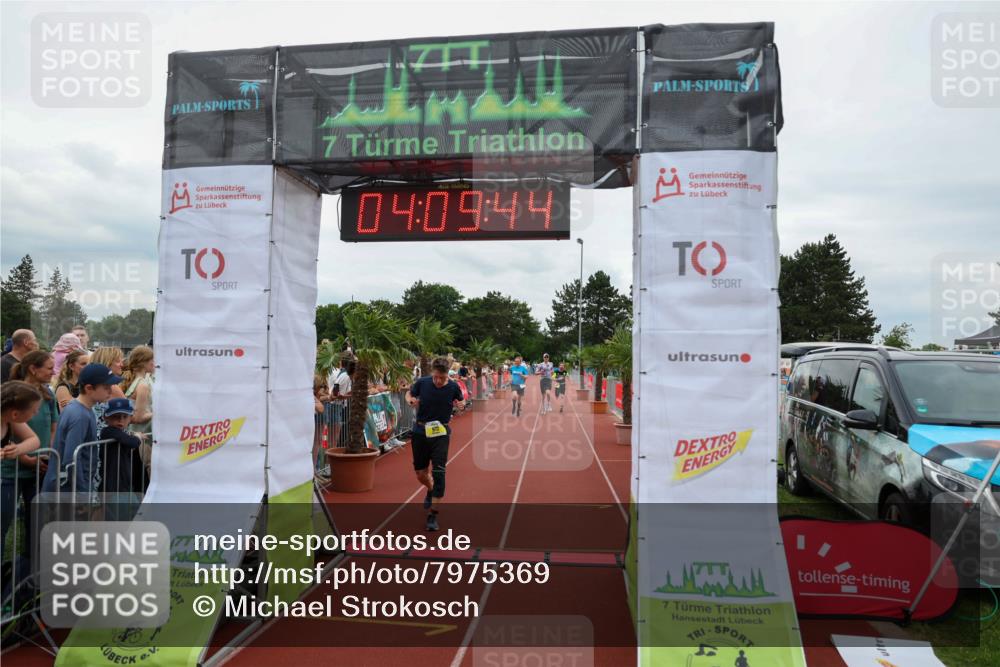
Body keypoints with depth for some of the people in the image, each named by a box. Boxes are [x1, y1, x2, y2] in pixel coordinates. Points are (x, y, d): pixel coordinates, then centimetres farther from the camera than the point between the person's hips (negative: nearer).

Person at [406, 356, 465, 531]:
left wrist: (461, 404, -15)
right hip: (420, 431, 2)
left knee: (438, 473, -9)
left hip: (441, 433, -2)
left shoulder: (453, 387, -10)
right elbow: (409, 394, 9)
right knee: (420, 473, 11)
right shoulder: (422, 383, -9)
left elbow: (461, 401, 8)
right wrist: (410, 400, -14)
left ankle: (432, 515, 0)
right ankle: (430, 491, 47)